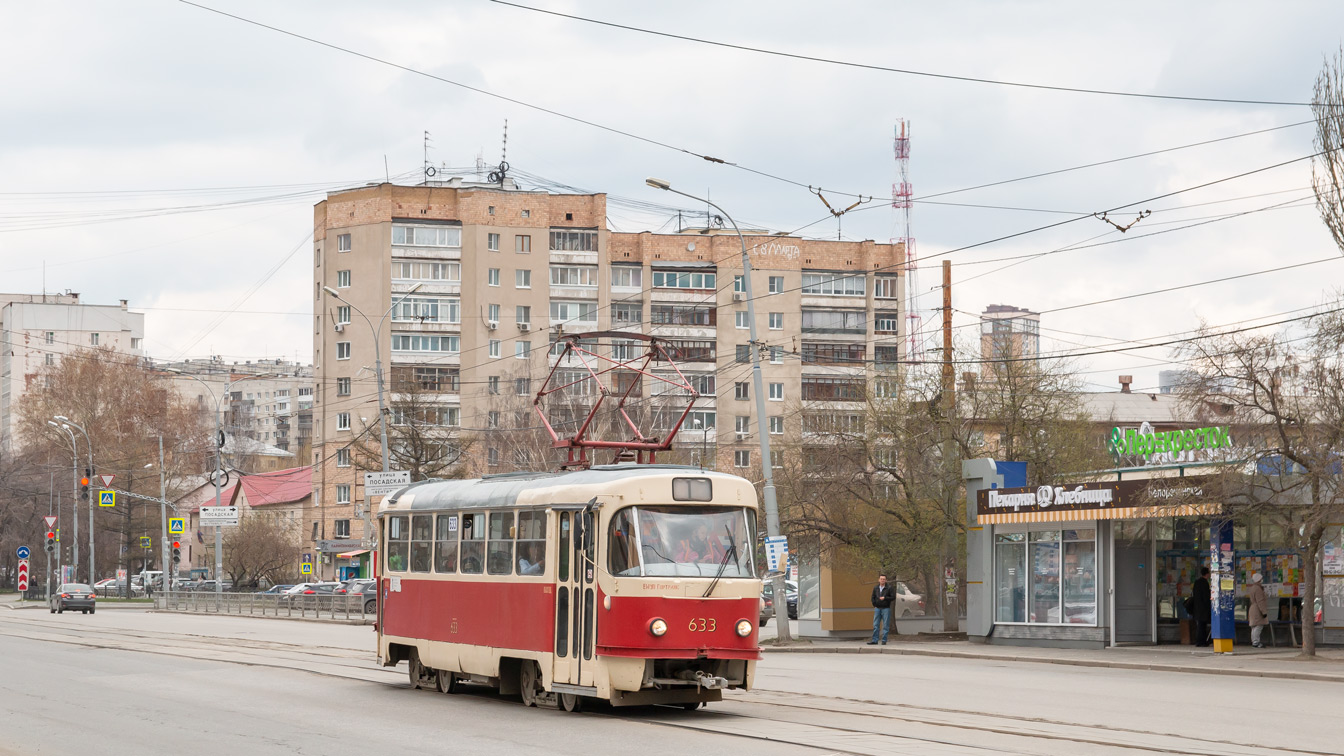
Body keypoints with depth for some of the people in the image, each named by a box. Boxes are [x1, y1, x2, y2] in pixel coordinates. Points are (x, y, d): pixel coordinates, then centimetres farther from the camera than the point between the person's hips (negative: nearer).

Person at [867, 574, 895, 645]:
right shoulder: (875, 588, 9)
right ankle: (874, 640, 5)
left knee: (885, 626, -2)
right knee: (875, 625, 2)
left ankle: (884, 641, 3)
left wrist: (885, 598, -15)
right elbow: (873, 597, 18)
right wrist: (874, 605, 7)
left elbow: (893, 597, -7)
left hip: (886, 609, -4)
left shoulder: (889, 588, -3)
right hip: (877, 609, 4)